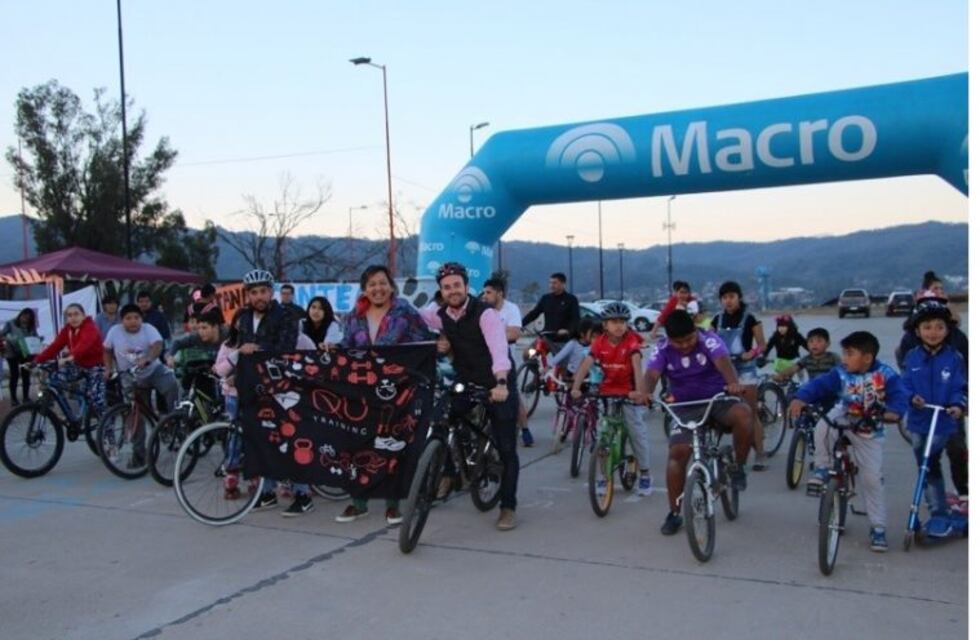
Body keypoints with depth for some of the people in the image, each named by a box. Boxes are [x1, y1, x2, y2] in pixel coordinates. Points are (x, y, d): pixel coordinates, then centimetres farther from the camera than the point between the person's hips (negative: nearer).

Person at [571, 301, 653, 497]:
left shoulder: (632, 341, -16)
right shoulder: (600, 342, -9)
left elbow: (637, 366, -28)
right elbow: (586, 364, -18)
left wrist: (639, 391, -42)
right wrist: (576, 387, -32)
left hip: (629, 392, -2)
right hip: (606, 392, 3)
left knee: (638, 431, -4)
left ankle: (645, 476, 13)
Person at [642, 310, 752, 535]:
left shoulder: (709, 339, -15)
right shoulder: (662, 349, -8)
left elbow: (723, 361, -33)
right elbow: (651, 374, -24)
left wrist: (734, 383, -55)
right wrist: (645, 393, -48)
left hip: (718, 401, -1)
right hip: (686, 409, 2)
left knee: (743, 413, -33)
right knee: (677, 454, -13)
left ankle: (738, 467, -9)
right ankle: (674, 514, 2)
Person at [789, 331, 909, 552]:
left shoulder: (884, 374, -19)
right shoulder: (841, 374, -17)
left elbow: (899, 394, -27)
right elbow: (819, 385, -27)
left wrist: (893, 411, -48)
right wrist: (800, 398, -45)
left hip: (869, 433, -1)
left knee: (872, 479, -3)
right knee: (823, 426, -32)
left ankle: (878, 528, 11)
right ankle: (821, 469, -10)